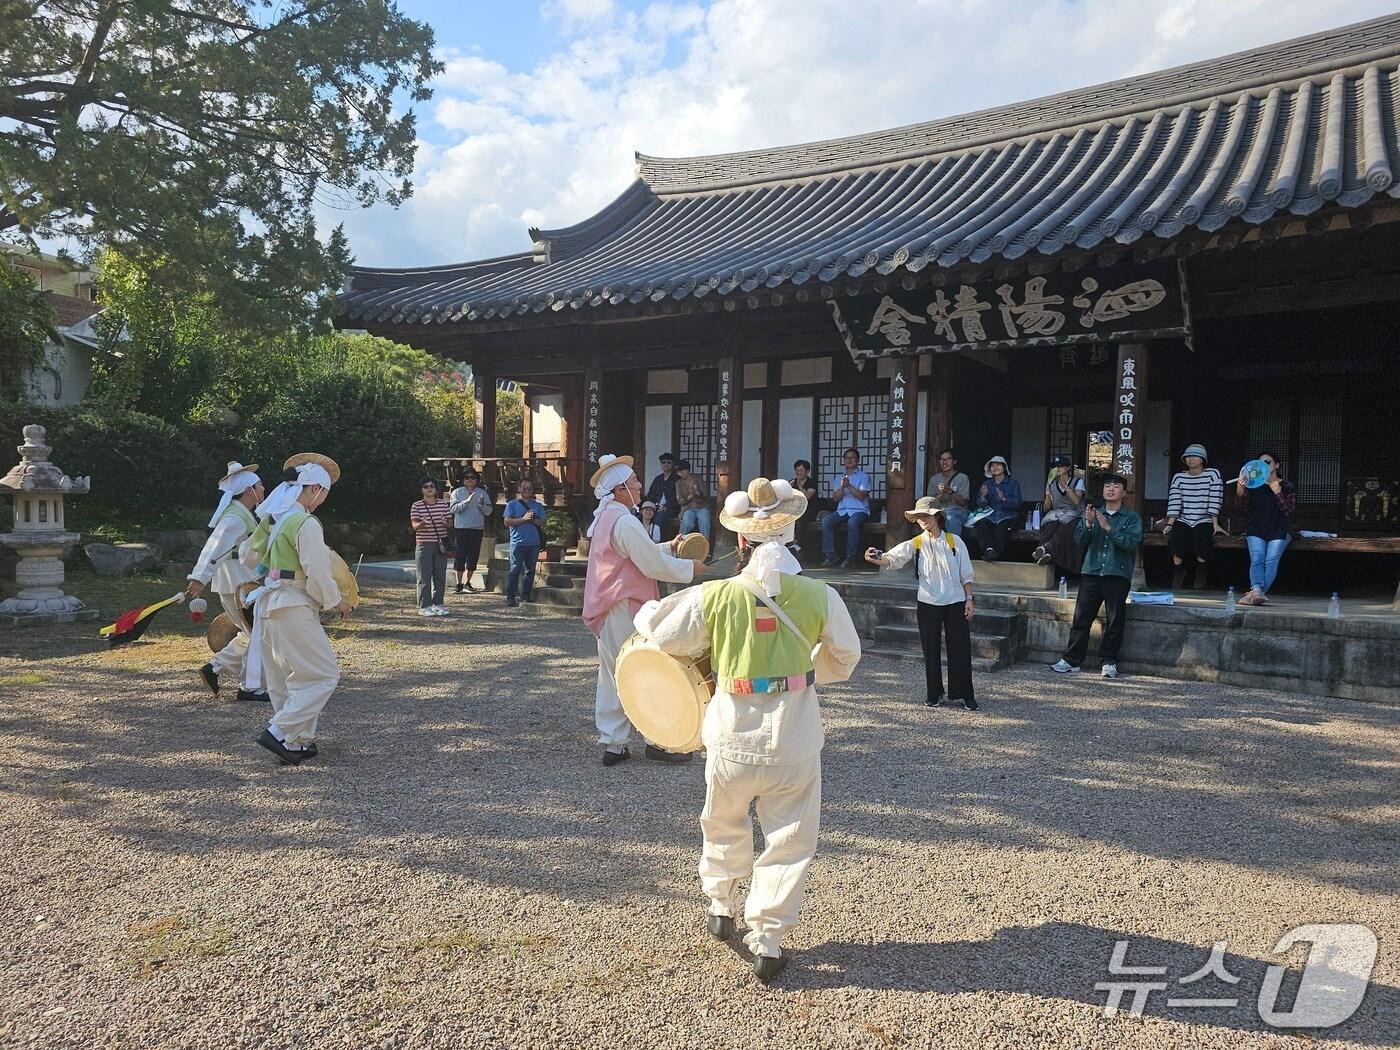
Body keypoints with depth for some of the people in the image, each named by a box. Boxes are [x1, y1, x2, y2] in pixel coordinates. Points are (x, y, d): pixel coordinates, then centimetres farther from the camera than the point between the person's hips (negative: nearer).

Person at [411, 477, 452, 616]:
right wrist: (421, 524, -29)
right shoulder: (416, 506, 0)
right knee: (424, 577, -3)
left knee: (440, 576, 6)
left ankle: (437, 603, 16)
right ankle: (424, 606, 3)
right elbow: (414, 525, -7)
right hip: (424, 544, -3)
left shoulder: (443, 505, 7)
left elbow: (450, 523, 7)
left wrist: (446, 522, -16)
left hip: (440, 544, 3)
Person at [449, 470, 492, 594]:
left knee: (473, 557, 7)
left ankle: (467, 583, 18)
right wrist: (467, 501, -19)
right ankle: (459, 583, 6)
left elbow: (488, 512, 7)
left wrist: (482, 504, -13)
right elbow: (453, 509, -9)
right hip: (461, 529, -3)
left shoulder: (482, 493, 10)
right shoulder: (457, 492, 3)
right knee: (461, 556, -2)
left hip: (478, 529, 3)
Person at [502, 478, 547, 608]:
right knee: (515, 570, -8)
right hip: (518, 542, -4)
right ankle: (510, 597, -8)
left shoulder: (538, 506, 15)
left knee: (530, 570, 7)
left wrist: (533, 519, -12)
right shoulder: (512, 504, 6)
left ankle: (526, 595, 15)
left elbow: (542, 523, 7)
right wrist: (523, 519, -15)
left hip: (534, 543, 4)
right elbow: (507, 521, -5)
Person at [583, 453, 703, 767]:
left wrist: (669, 547, 15)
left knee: (612, 677, 11)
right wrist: (690, 568, -5)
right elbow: (654, 566, -17)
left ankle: (612, 745, 16)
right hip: (625, 611, -10)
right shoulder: (624, 522, -18)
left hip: (606, 610, 10)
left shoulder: (603, 519, 14)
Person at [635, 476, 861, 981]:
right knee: (789, 841, 13)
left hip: (732, 738, 1)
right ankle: (766, 939, 15)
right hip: (795, 743, -1)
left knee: (725, 826, 26)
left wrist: (646, 612, 25)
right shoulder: (820, 597, -11)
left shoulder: (713, 596, -12)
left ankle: (721, 907, 43)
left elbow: (661, 635, 3)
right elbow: (845, 658, 7)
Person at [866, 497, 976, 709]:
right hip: (928, 604, 1)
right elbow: (891, 558, -17)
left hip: (956, 603, -1)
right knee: (931, 650, 7)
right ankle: (934, 694, 19)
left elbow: (966, 574, 3)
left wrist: (969, 599, -1)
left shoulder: (954, 542, -2)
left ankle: (965, 694, 14)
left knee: (960, 649, 3)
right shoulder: (916, 544, -2)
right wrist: (876, 558, -37)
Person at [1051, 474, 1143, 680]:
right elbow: (1079, 540, 5)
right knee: (1081, 617, 0)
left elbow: (1132, 541, -11)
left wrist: (1108, 528, -17)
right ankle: (1072, 659, 4)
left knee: (1115, 620, 2)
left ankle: (1109, 661, 11)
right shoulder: (1093, 513, 16)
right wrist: (1088, 523, -11)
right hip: (1091, 572, 2)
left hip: (1118, 575, -2)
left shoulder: (1132, 517, 6)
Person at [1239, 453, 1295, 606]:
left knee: (1271, 561, -17)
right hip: (1256, 529, 1)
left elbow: (1289, 511, -4)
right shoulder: (1255, 485, 12)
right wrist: (1239, 491, -31)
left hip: (1278, 531, -1)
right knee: (1256, 560, -17)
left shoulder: (1287, 487, 8)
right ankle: (1257, 591, -32)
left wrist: (1278, 493, -13)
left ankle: (1256, 593, -24)